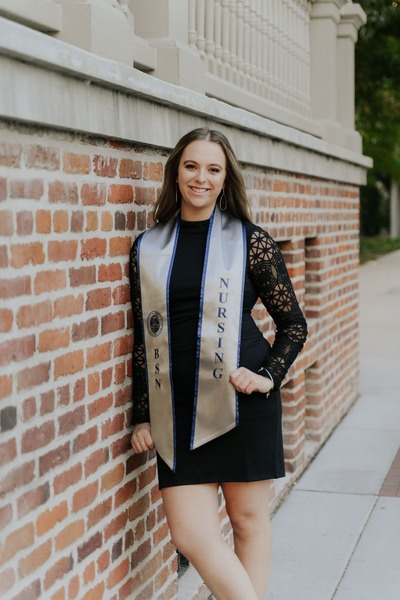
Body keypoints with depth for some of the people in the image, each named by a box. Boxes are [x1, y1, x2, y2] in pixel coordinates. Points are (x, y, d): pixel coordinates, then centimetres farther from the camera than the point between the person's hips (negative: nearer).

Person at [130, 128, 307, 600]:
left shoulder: (250, 241, 0)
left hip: (242, 401, -2)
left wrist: (268, 376, -9)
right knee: (190, 535, -2)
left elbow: (293, 324, 6)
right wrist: (142, 416, 10)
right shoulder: (148, 247, 7)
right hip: (178, 410, 3)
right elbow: (143, 337, 11)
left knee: (249, 521, 7)